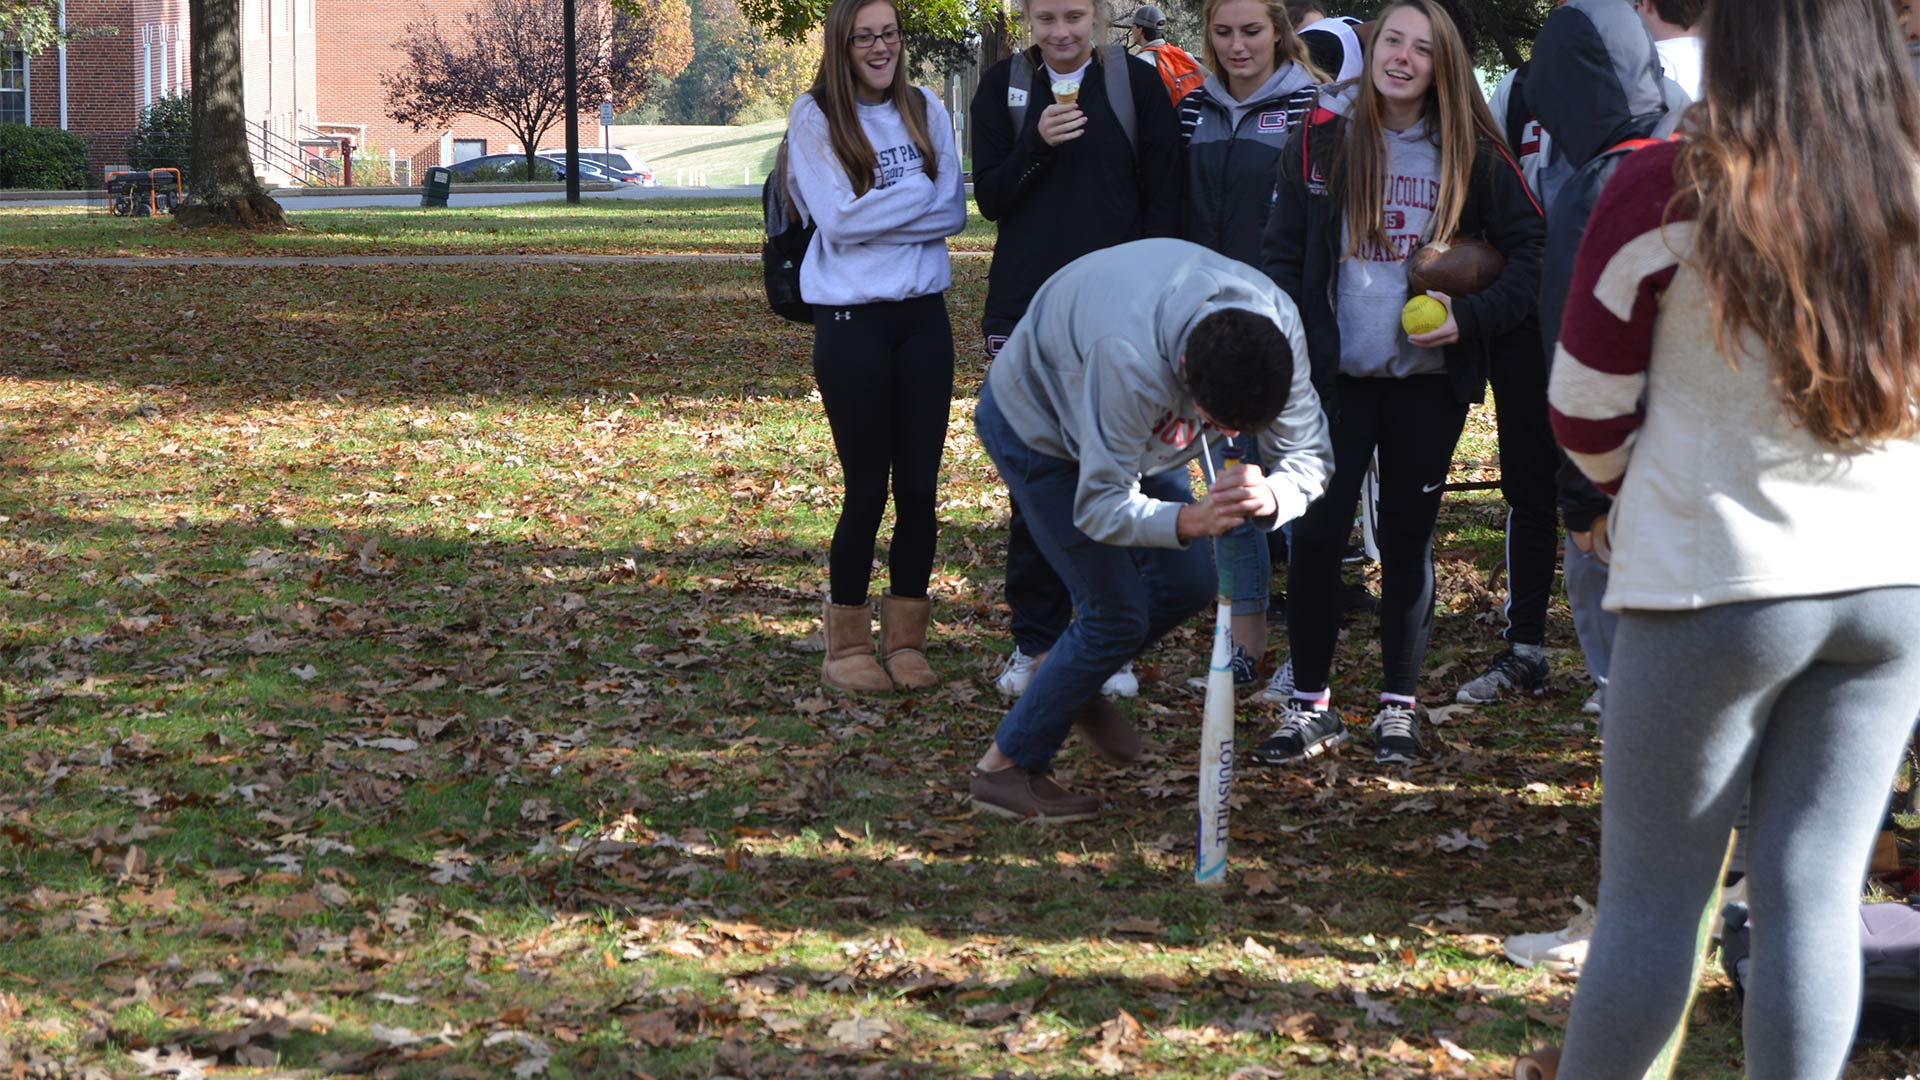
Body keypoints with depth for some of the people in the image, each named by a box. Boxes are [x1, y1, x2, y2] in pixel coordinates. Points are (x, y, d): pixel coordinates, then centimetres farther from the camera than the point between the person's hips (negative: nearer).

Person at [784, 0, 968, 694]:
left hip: (923, 316, 4)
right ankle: (847, 644, 13)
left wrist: (878, 212, -12)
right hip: (851, 319, -4)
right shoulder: (814, 118, -4)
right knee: (867, 489, 0)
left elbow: (954, 213, -1)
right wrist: (918, 193, -7)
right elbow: (838, 220, -13)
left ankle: (906, 638, 15)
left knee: (919, 485, 4)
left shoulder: (925, 111, 7)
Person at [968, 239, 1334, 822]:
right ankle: (1006, 768, 5)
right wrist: (1190, 520, -58)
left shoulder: (1279, 328, -29)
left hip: (1138, 428, 7)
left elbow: (1309, 455, -21)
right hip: (1035, 420, -6)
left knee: (1188, 583, 5)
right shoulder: (1131, 359, -47)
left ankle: (1076, 683, 31)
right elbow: (1098, 506, -39)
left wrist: (1270, 496, -45)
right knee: (1116, 615, -9)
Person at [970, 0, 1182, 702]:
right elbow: (989, 197, 1)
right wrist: (1037, 143, -16)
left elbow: (1163, 201, 2)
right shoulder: (1002, 88, 5)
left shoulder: (1138, 85, 1)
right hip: (1025, 308, 1)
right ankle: (1034, 639, 12)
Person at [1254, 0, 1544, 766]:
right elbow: (1281, 253, 2)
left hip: (1429, 378, 0)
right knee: (1316, 533, -4)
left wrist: (1470, 317, -10)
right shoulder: (1321, 141, 0)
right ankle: (1309, 704, 8)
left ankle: (1400, 705, 17)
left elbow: (1531, 250, 4)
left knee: (1407, 537, 8)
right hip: (1336, 376, 0)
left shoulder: (1472, 155, 0)